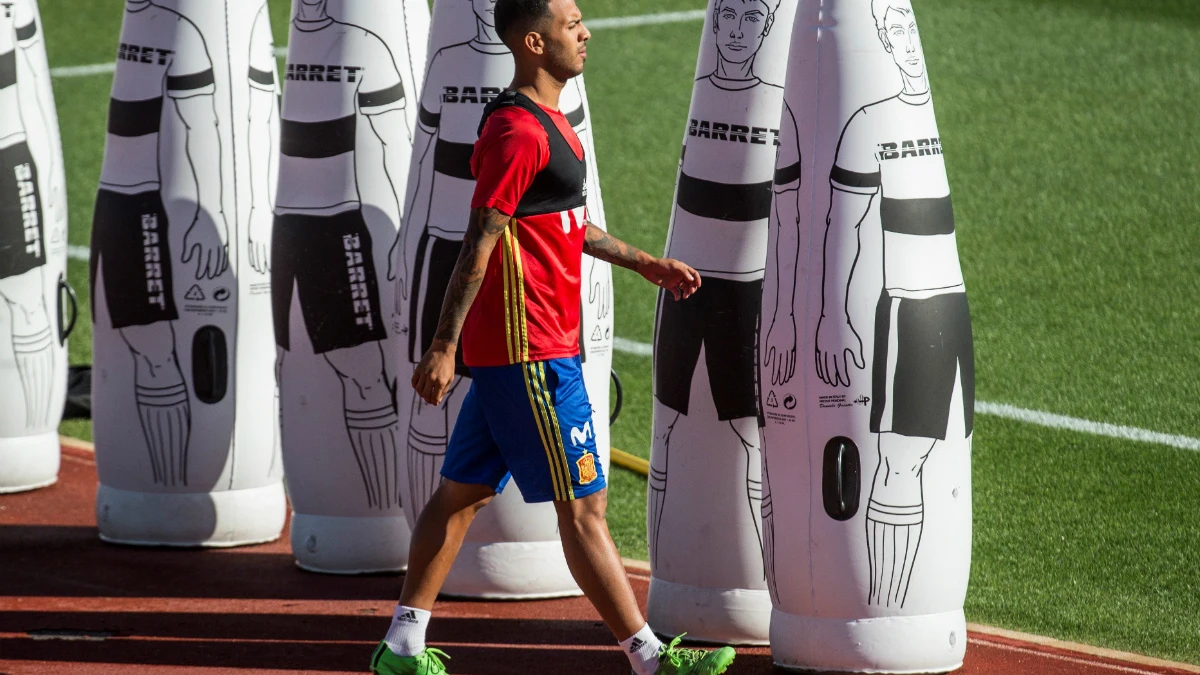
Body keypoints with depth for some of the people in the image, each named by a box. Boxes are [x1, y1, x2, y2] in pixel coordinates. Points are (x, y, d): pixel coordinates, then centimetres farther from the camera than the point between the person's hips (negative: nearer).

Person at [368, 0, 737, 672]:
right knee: (583, 504, -4)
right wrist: (443, 348, -23)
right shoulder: (518, 132, -19)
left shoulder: (548, 120, 14)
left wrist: (644, 262, 29)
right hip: (531, 352, -10)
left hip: (507, 351, 10)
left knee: (464, 491, 13)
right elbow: (479, 244, -21)